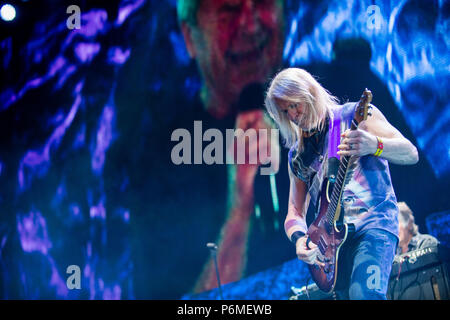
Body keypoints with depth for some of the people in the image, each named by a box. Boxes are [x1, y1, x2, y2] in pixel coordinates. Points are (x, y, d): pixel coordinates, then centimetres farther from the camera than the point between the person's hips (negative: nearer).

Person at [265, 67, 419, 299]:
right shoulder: (297, 154, 17)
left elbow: (411, 154, -5)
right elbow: (295, 211, 16)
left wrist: (375, 145, -27)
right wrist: (299, 238, -7)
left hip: (373, 222, -6)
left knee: (364, 294, -29)